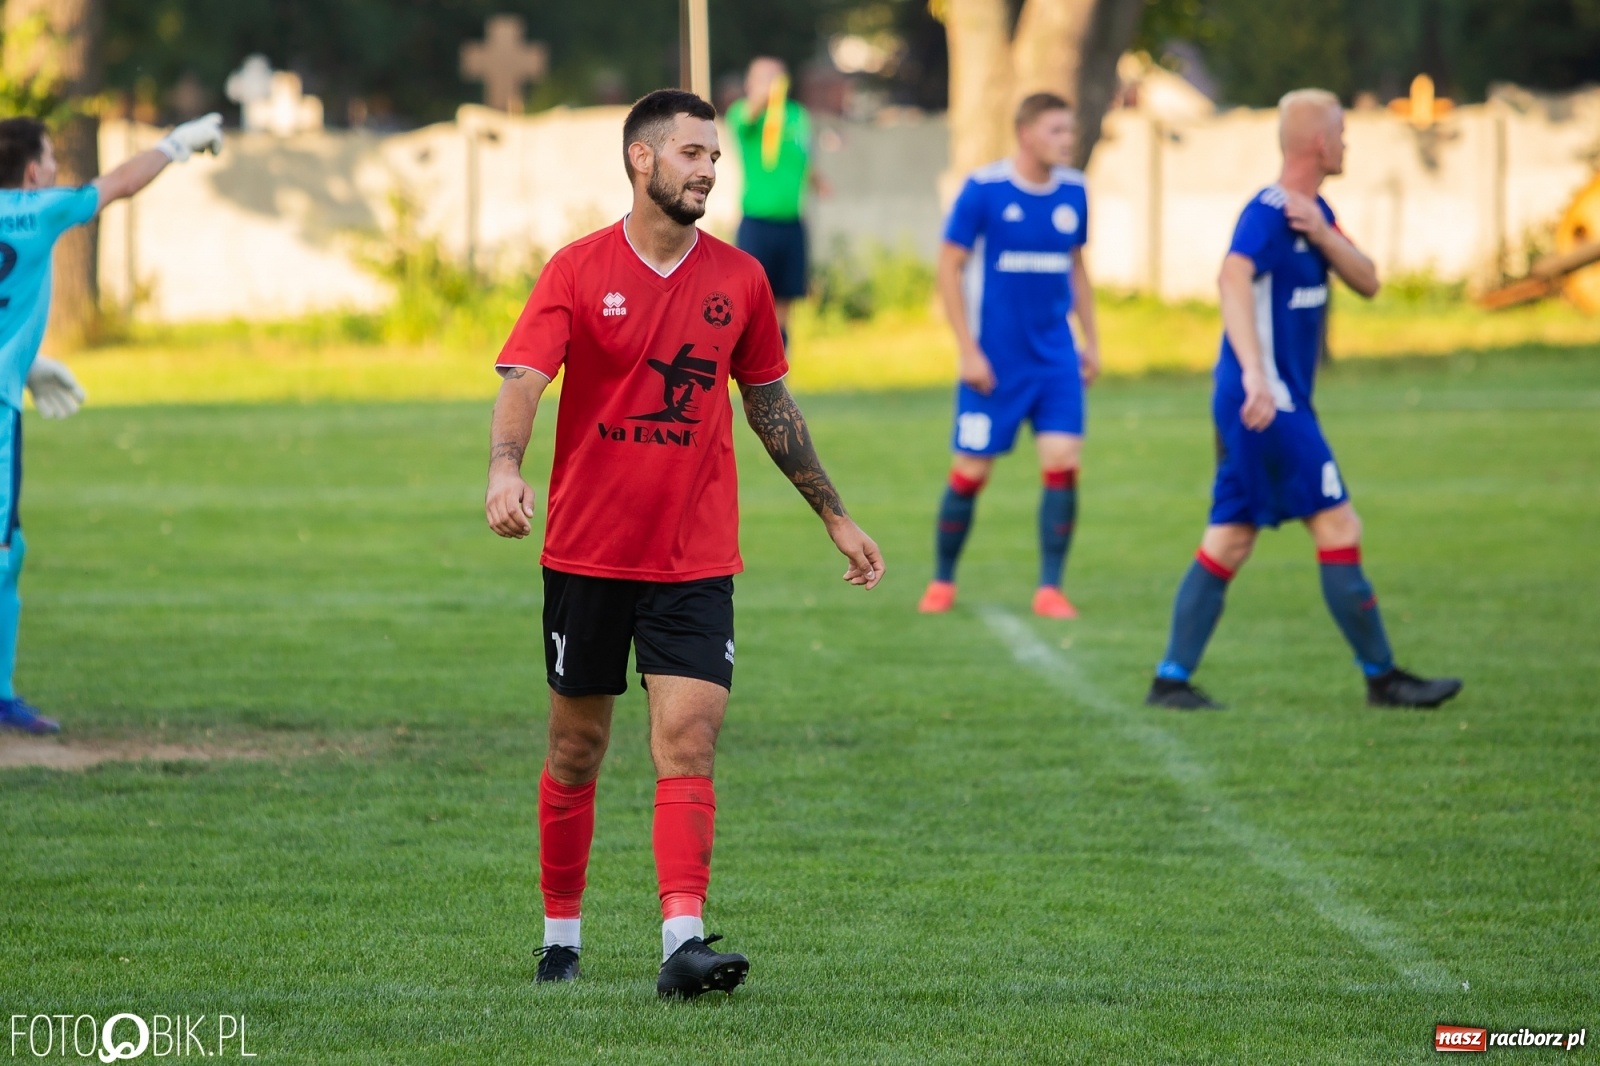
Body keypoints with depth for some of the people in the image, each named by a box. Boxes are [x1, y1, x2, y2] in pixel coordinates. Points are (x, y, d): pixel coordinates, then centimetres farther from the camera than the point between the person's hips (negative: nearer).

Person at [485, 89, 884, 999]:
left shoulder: (739, 279, 6)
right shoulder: (579, 272, -3)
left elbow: (772, 404, 17)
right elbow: (524, 379, -14)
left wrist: (837, 517, 21)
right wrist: (507, 468, -35)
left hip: (696, 562, 1)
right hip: (587, 553, -1)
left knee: (688, 742, -13)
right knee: (577, 748, 9)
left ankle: (684, 942, -21)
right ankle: (561, 935, 24)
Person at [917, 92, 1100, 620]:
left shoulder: (1073, 192, 4)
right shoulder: (983, 190, -11)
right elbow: (950, 267, -8)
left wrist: (1090, 340, 14)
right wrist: (969, 351, -12)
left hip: (1056, 355, 4)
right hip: (995, 359, -4)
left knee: (1063, 462, -9)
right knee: (971, 471, 2)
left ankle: (1050, 587, -2)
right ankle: (942, 581, 21)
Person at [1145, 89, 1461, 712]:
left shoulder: (1315, 212, 15)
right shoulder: (1268, 213, -16)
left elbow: (1366, 282, 8)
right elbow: (1234, 277, -34)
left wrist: (1322, 235, -11)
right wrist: (1254, 374, -46)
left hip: (1279, 403, 10)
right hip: (1266, 405, -10)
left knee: (1229, 542, 7)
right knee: (1339, 530, -5)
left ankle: (1172, 679, 7)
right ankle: (1382, 678, 1)